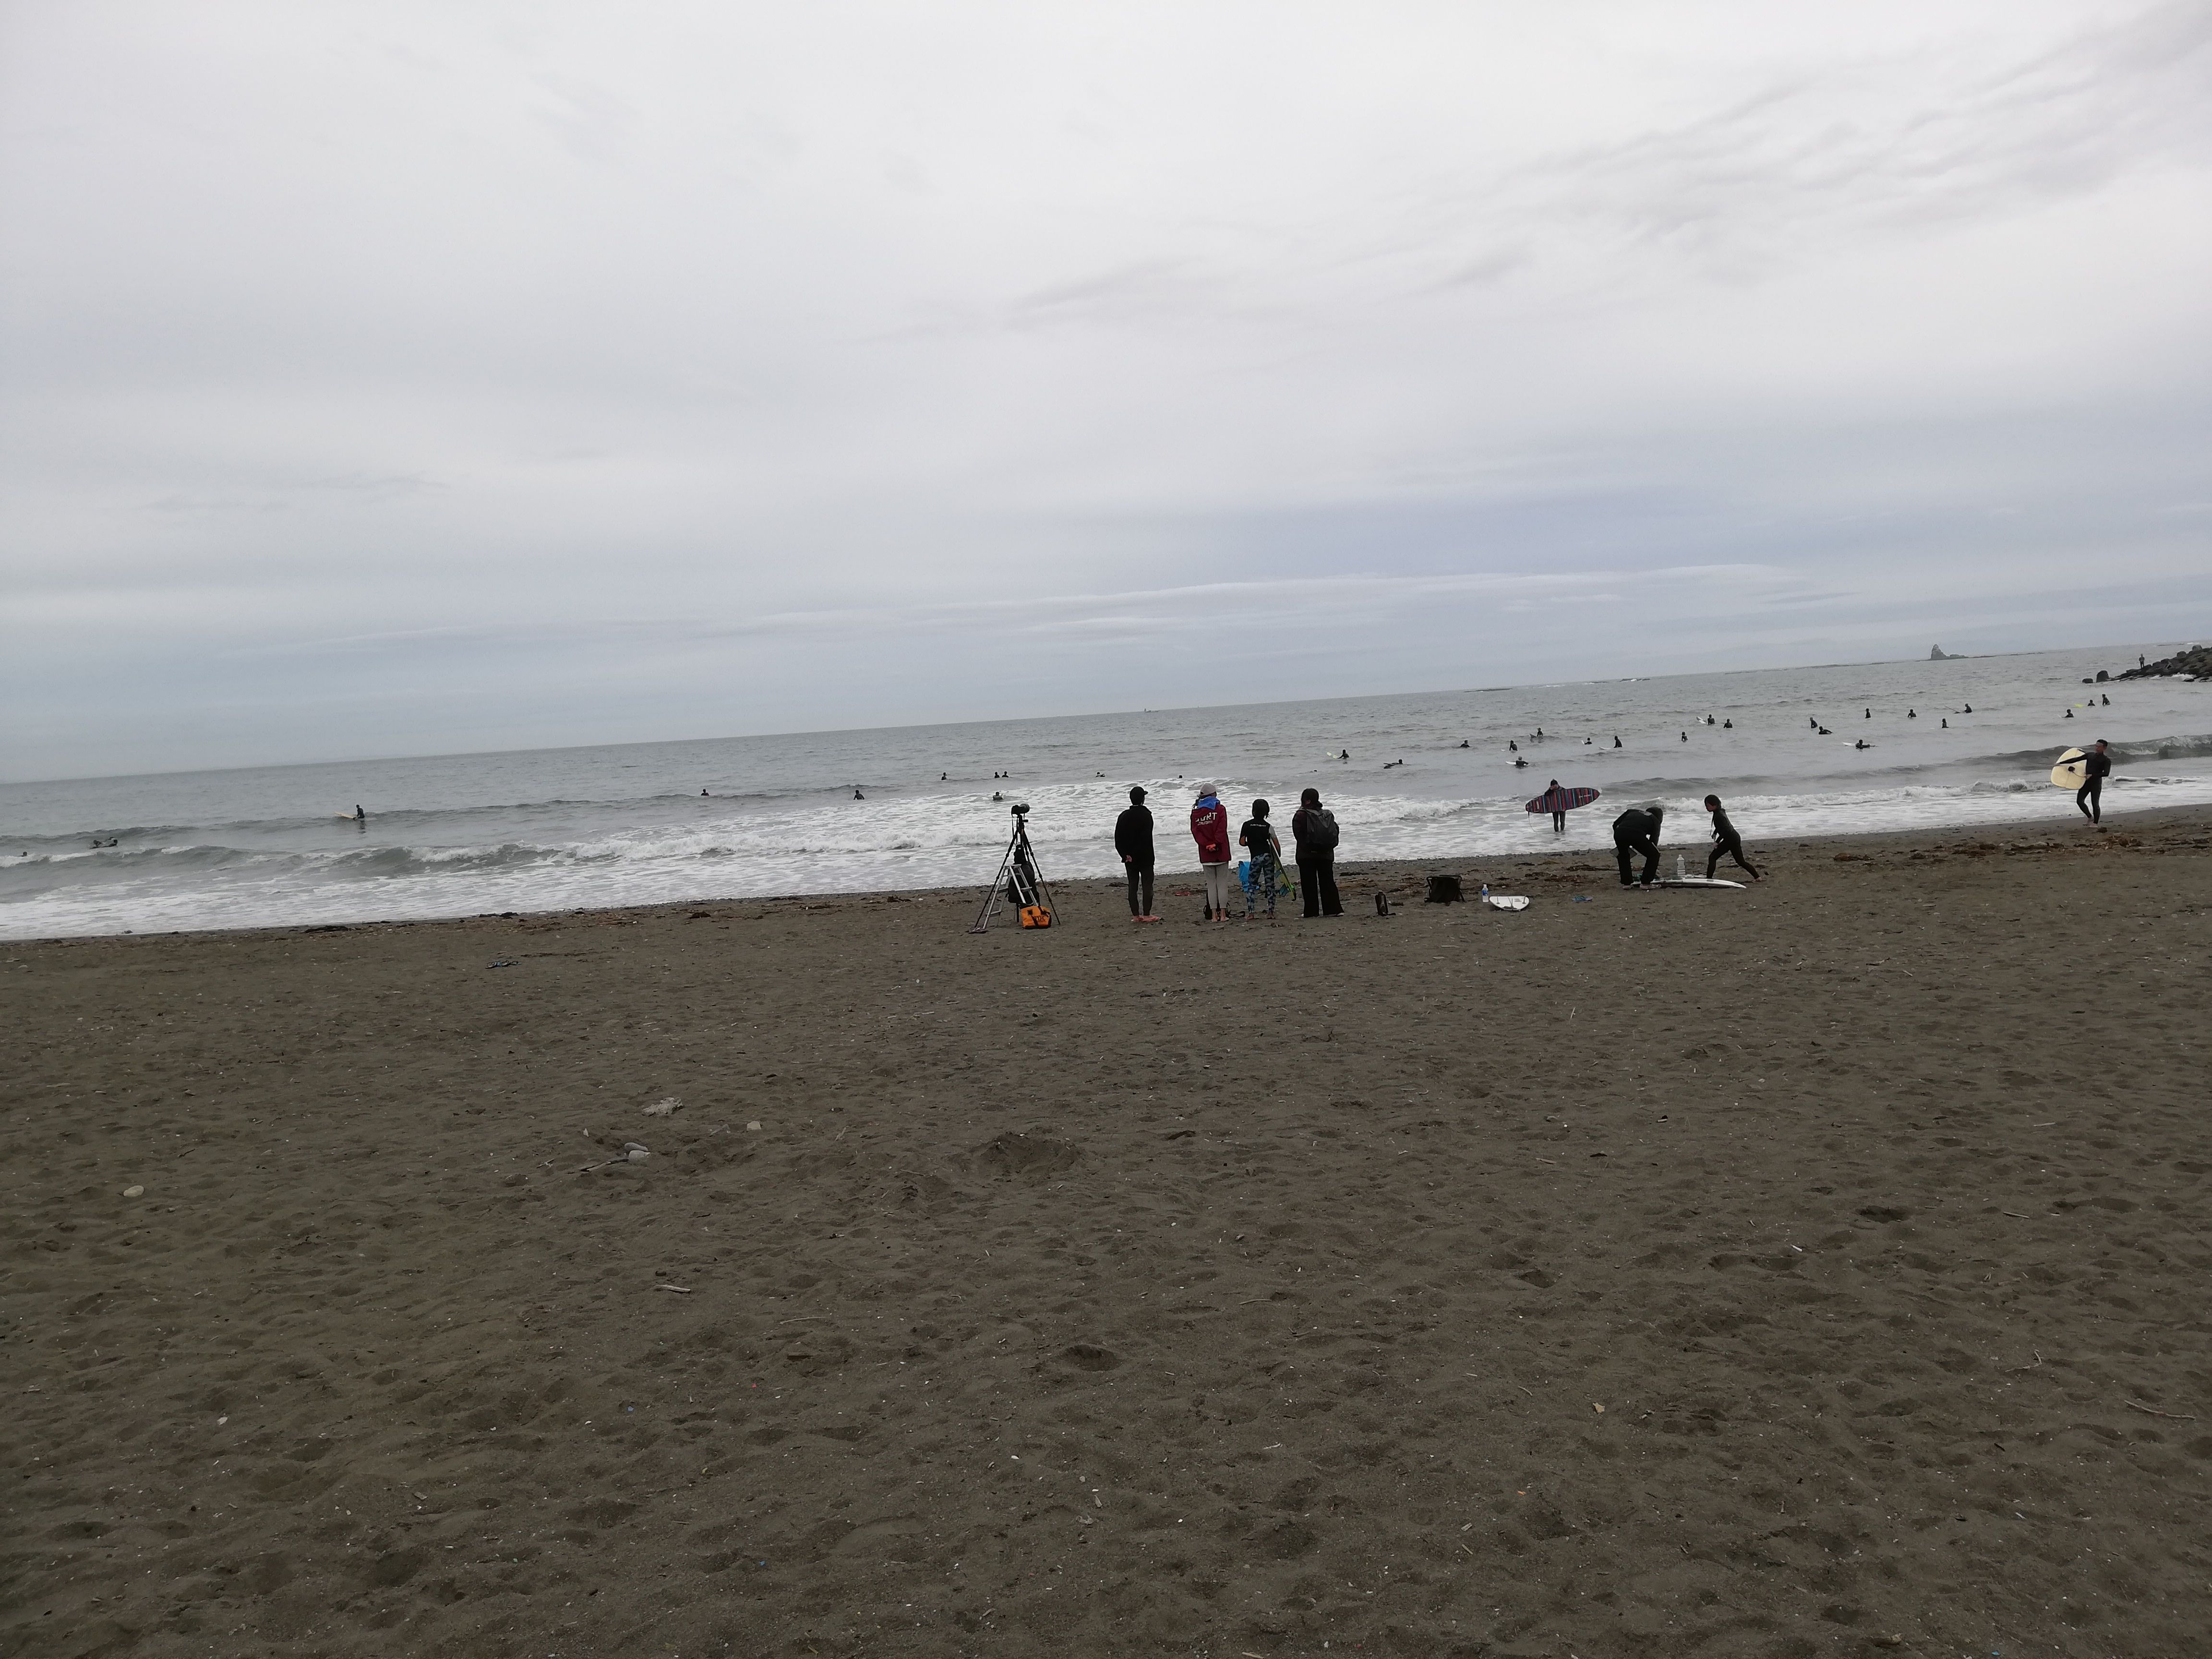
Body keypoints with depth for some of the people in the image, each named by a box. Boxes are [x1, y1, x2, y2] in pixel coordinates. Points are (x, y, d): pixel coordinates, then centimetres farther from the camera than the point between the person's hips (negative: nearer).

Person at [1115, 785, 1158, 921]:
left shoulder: (1124, 816, 5)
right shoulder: (1146, 815, -11)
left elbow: (1118, 839, 2)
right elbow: (1147, 838, -18)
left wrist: (1126, 854, 1)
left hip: (1130, 858, 5)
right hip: (1145, 857, -5)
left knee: (1133, 885, 8)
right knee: (1147, 885, 1)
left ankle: (1135, 915, 7)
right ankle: (1146, 914, -1)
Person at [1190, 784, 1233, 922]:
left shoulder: (1195, 812, 6)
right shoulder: (1220, 809, -2)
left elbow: (1195, 831, -3)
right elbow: (1222, 829, -12)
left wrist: (1207, 845, -10)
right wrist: (1216, 844, -14)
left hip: (1205, 854, 2)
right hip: (1221, 853, -2)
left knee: (1211, 885, 7)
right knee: (1222, 884, 3)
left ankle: (1213, 915, 4)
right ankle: (1223, 914, 2)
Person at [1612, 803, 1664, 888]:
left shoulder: (1633, 811, 35)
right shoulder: (1655, 821, 28)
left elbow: (1616, 824, 24)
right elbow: (1653, 842, 27)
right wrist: (1655, 867, 34)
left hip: (1619, 833, 3)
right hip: (1637, 835, -3)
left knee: (1623, 855, 33)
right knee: (1654, 855, 22)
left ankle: (1626, 883, 29)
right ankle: (1646, 883, 20)